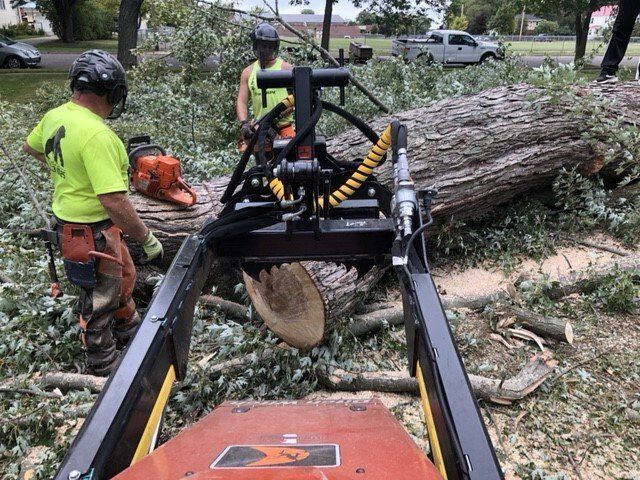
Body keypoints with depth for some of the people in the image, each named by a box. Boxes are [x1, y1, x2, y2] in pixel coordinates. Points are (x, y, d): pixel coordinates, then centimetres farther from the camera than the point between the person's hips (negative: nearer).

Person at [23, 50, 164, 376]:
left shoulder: (54, 117, 0)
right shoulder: (96, 134, -29)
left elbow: (30, 148, 21)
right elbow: (114, 201, -32)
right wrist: (147, 239, -22)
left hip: (68, 221, 9)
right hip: (92, 235, -9)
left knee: (124, 277, 28)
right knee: (99, 304, 9)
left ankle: (129, 331, 50)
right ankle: (104, 369, 29)